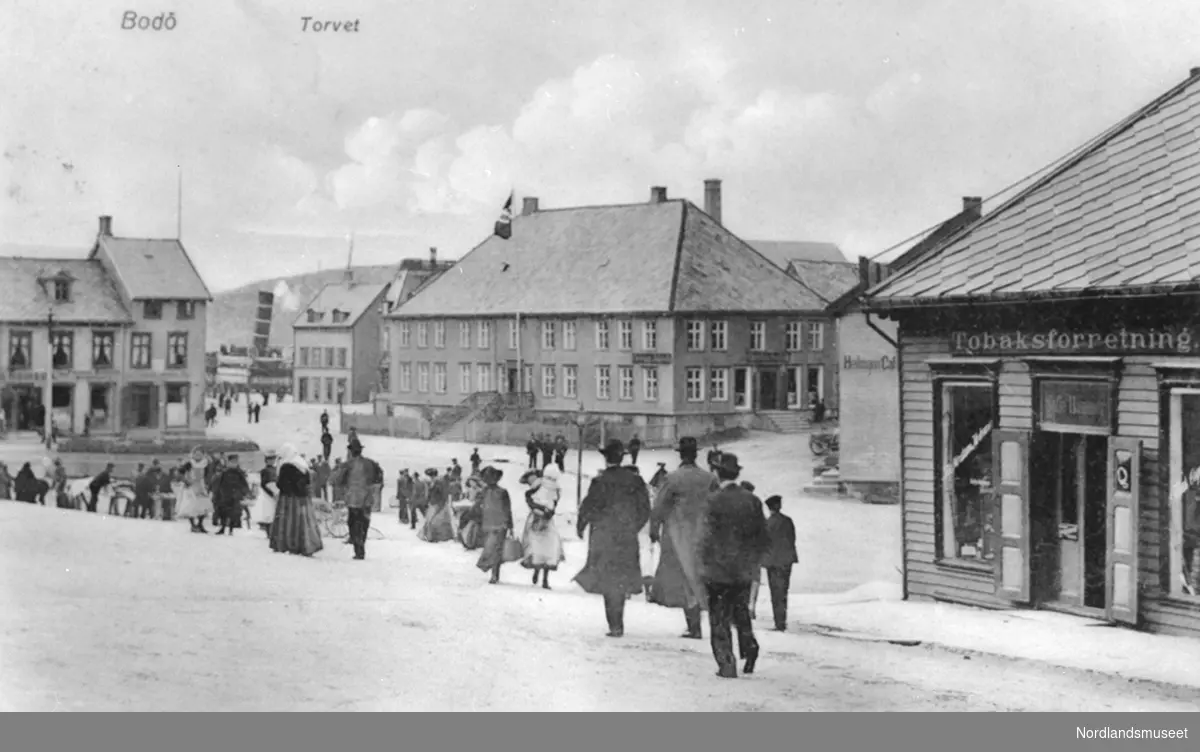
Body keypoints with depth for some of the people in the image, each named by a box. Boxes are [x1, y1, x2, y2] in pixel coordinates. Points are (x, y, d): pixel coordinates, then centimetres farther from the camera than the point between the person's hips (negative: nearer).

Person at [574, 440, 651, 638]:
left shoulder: (600, 481, -11)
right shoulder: (634, 481, 1)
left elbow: (588, 508, -9)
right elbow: (645, 509, 6)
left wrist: (580, 526, 8)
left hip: (603, 538, -3)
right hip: (627, 539, 3)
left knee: (610, 582, 2)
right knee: (621, 579, 14)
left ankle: (615, 625, -3)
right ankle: (617, 623, 17)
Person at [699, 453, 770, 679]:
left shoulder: (714, 500, -12)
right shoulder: (752, 500, 2)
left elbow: (709, 535, -13)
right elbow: (763, 535, 5)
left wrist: (704, 564, -4)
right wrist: (755, 561, 15)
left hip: (719, 569, -4)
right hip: (744, 568, 4)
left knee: (720, 618, 5)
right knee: (741, 610, 22)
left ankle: (727, 666, 3)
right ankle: (749, 644, -1)